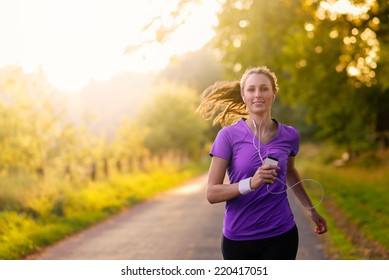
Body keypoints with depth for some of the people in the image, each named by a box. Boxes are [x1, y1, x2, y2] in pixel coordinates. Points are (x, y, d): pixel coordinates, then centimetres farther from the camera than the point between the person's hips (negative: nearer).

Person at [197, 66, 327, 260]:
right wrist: (251, 183, -26)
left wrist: (311, 209, 30)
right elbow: (212, 193, -11)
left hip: (281, 236, 1)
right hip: (238, 238, -1)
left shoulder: (289, 135, 1)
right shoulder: (229, 135, -7)